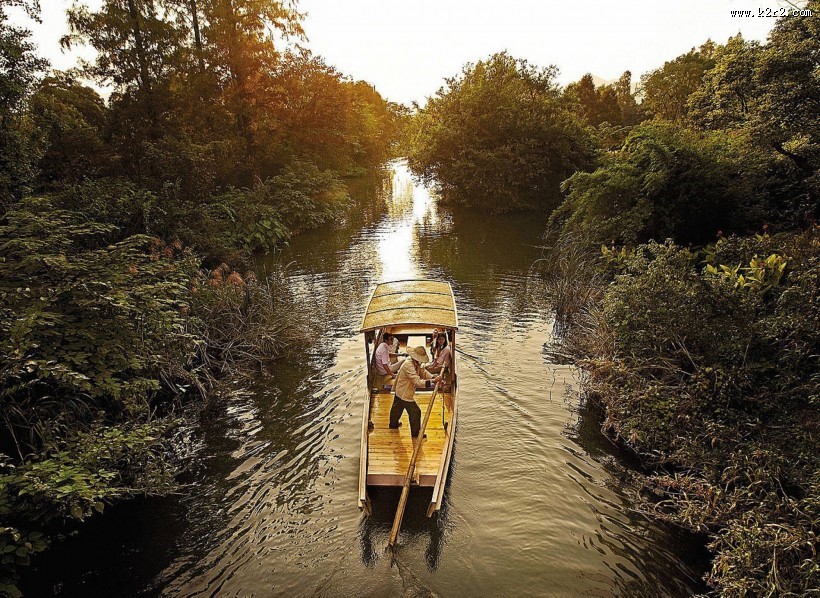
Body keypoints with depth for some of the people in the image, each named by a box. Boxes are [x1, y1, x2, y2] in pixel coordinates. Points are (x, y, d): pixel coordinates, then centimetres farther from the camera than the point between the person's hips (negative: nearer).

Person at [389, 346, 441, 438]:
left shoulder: (416, 362, -6)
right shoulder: (408, 365, -36)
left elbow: (423, 372, -3)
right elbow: (418, 382, -39)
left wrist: (434, 377, -20)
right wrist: (433, 381, -40)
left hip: (400, 390, 10)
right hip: (404, 393, -10)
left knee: (397, 408, 29)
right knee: (415, 411, 3)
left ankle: (393, 424, 51)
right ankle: (416, 433, 18)